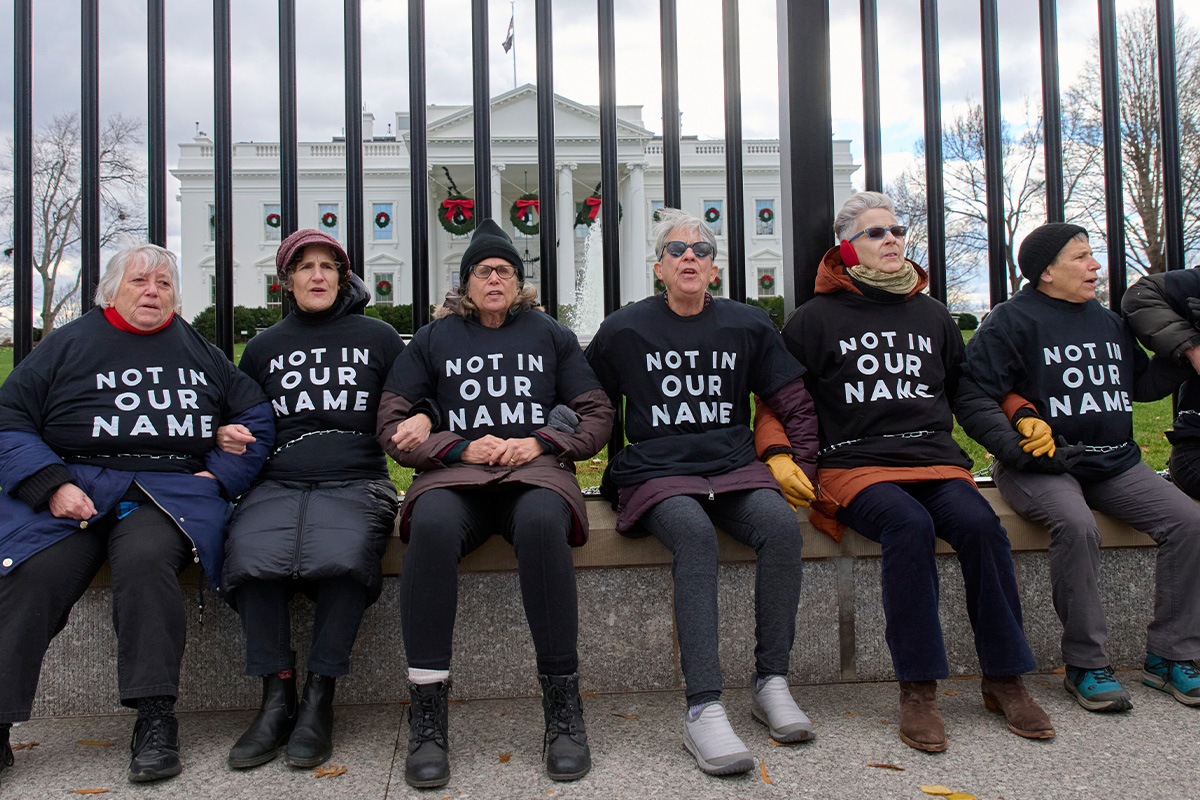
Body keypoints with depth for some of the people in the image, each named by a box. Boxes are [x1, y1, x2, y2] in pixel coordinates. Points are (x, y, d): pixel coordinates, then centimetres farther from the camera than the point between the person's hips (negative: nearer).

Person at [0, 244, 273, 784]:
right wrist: (51, 485, -8)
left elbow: (257, 416, 22)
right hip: (75, 484, 1)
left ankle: (155, 720, -29)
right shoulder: (68, 344, 16)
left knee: (145, 559, -33)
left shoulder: (199, 352, 21)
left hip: (170, 490, 0)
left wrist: (221, 477, 5)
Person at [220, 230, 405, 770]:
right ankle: (277, 697, -14)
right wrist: (229, 436, 7)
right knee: (249, 560, -29)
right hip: (276, 484, 2)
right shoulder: (265, 347, 23)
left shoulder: (377, 337, 16)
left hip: (355, 483, -2)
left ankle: (318, 699, -17)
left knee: (343, 559, -34)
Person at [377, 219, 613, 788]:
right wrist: (461, 447, -5)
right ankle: (427, 717, -28)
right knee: (431, 525, -36)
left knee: (542, 522, -37)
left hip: (536, 468, 0)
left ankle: (563, 709, -28)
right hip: (454, 471, 1)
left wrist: (540, 442, -3)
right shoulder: (434, 339, 20)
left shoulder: (550, 334, 21)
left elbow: (598, 416, 16)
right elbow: (391, 427, 12)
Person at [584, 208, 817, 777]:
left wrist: (799, 464, 8)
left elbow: (795, 404, 18)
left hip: (734, 468, 3)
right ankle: (704, 709, -37)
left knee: (782, 524, -29)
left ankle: (771, 682, -16)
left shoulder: (747, 325, 13)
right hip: (656, 471, -2)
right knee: (694, 533, -35)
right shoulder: (624, 330, 7)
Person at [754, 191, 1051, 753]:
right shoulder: (814, 319, 10)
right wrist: (778, 454, -9)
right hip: (855, 462, -3)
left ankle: (1004, 679, -11)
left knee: (980, 523, -27)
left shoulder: (931, 315, 22)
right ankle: (917, 690, -25)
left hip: (934, 457, 4)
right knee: (909, 524, -34)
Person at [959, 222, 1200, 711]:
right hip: (1044, 465, -6)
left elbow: (1143, 384, 29)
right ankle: (1086, 665, -18)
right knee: (1077, 526, -34)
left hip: (1115, 464, 7)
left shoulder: (1107, 322, 20)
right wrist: (1019, 448, -20)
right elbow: (973, 400, -9)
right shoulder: (1012, 321, -2)